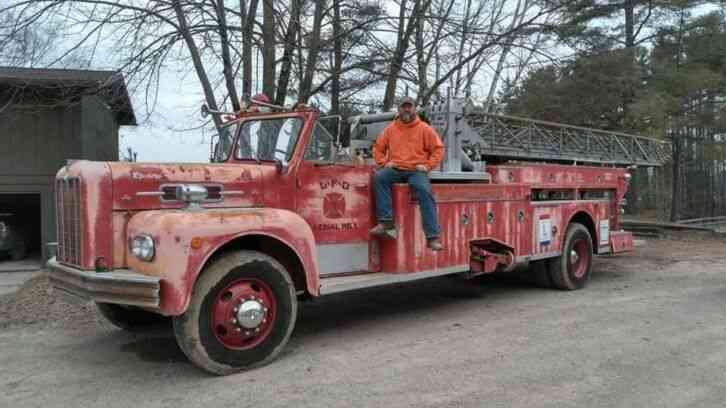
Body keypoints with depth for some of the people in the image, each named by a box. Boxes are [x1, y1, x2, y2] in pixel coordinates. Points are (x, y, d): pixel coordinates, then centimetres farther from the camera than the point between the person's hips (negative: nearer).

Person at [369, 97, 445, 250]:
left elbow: (438, 149, 7)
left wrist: (427, 165, -6)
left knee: (424, 190, -29)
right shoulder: (390, 129, 14)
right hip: (395, 169, 2)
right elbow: (378, 148, 20)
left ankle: (433, 236, -27)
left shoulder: (424, 129, 7)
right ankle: (386, 222, -34)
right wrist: (384, 163, 3)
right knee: (379, 178, -28)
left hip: (416, 170, -2)